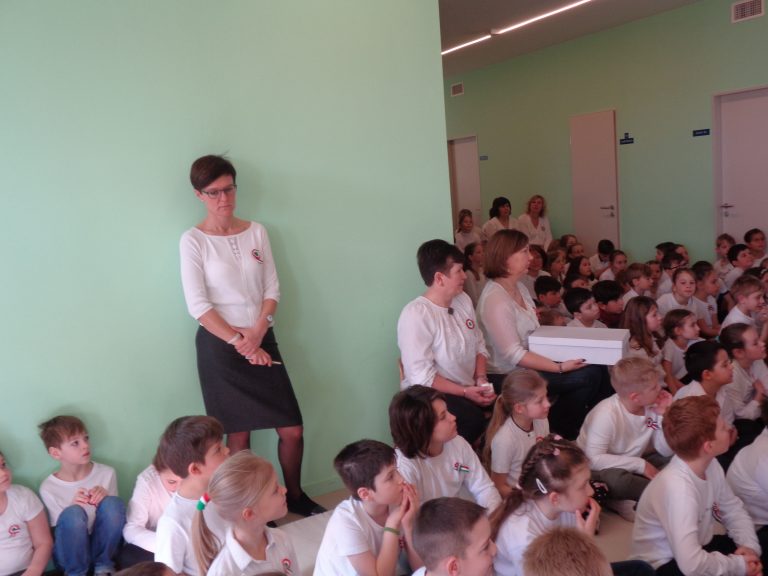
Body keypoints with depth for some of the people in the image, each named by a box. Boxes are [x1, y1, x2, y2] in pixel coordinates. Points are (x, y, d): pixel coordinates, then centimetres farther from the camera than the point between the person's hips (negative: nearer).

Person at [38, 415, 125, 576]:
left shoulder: (106, 473, -6)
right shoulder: (49, 488, -10)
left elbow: (115, 514, 3)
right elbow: (57, 534, -7)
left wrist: (105, 501, -20)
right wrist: (72, 507, -27)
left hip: (103, 546, 2)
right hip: (71, 553, -2)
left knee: (113, 503, -26)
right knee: (73, 513, -31)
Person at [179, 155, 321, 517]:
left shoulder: (256, 232, 6)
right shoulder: (193, 240, -5)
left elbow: (272, 290, 4)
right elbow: (197, 305, -10)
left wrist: (257, 332, -11)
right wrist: (238, 341, -15)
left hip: (262, 340, 4)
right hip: (219, 345, -3)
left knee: (292, 431, 4)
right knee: (239, 436, 5)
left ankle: (295, 497, 28)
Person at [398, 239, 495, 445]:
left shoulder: (463, 299, 5)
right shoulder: (415, 314, -20)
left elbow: (479, 345, 11)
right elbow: (421, 376, -22)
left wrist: (481, 379, -6)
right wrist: (464, 392, -21)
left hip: (470, 386, 8)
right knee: (472, 418, -32)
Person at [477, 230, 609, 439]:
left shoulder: (519, 287, 7)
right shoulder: (496, 299, -22)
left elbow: (532, 333, 11)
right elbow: (514, 355, -24)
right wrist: (560, 367, -23)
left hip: (526, 364, 9)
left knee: (597, 368, -2)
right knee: (590, 375, -12)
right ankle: (558, 432, 6)